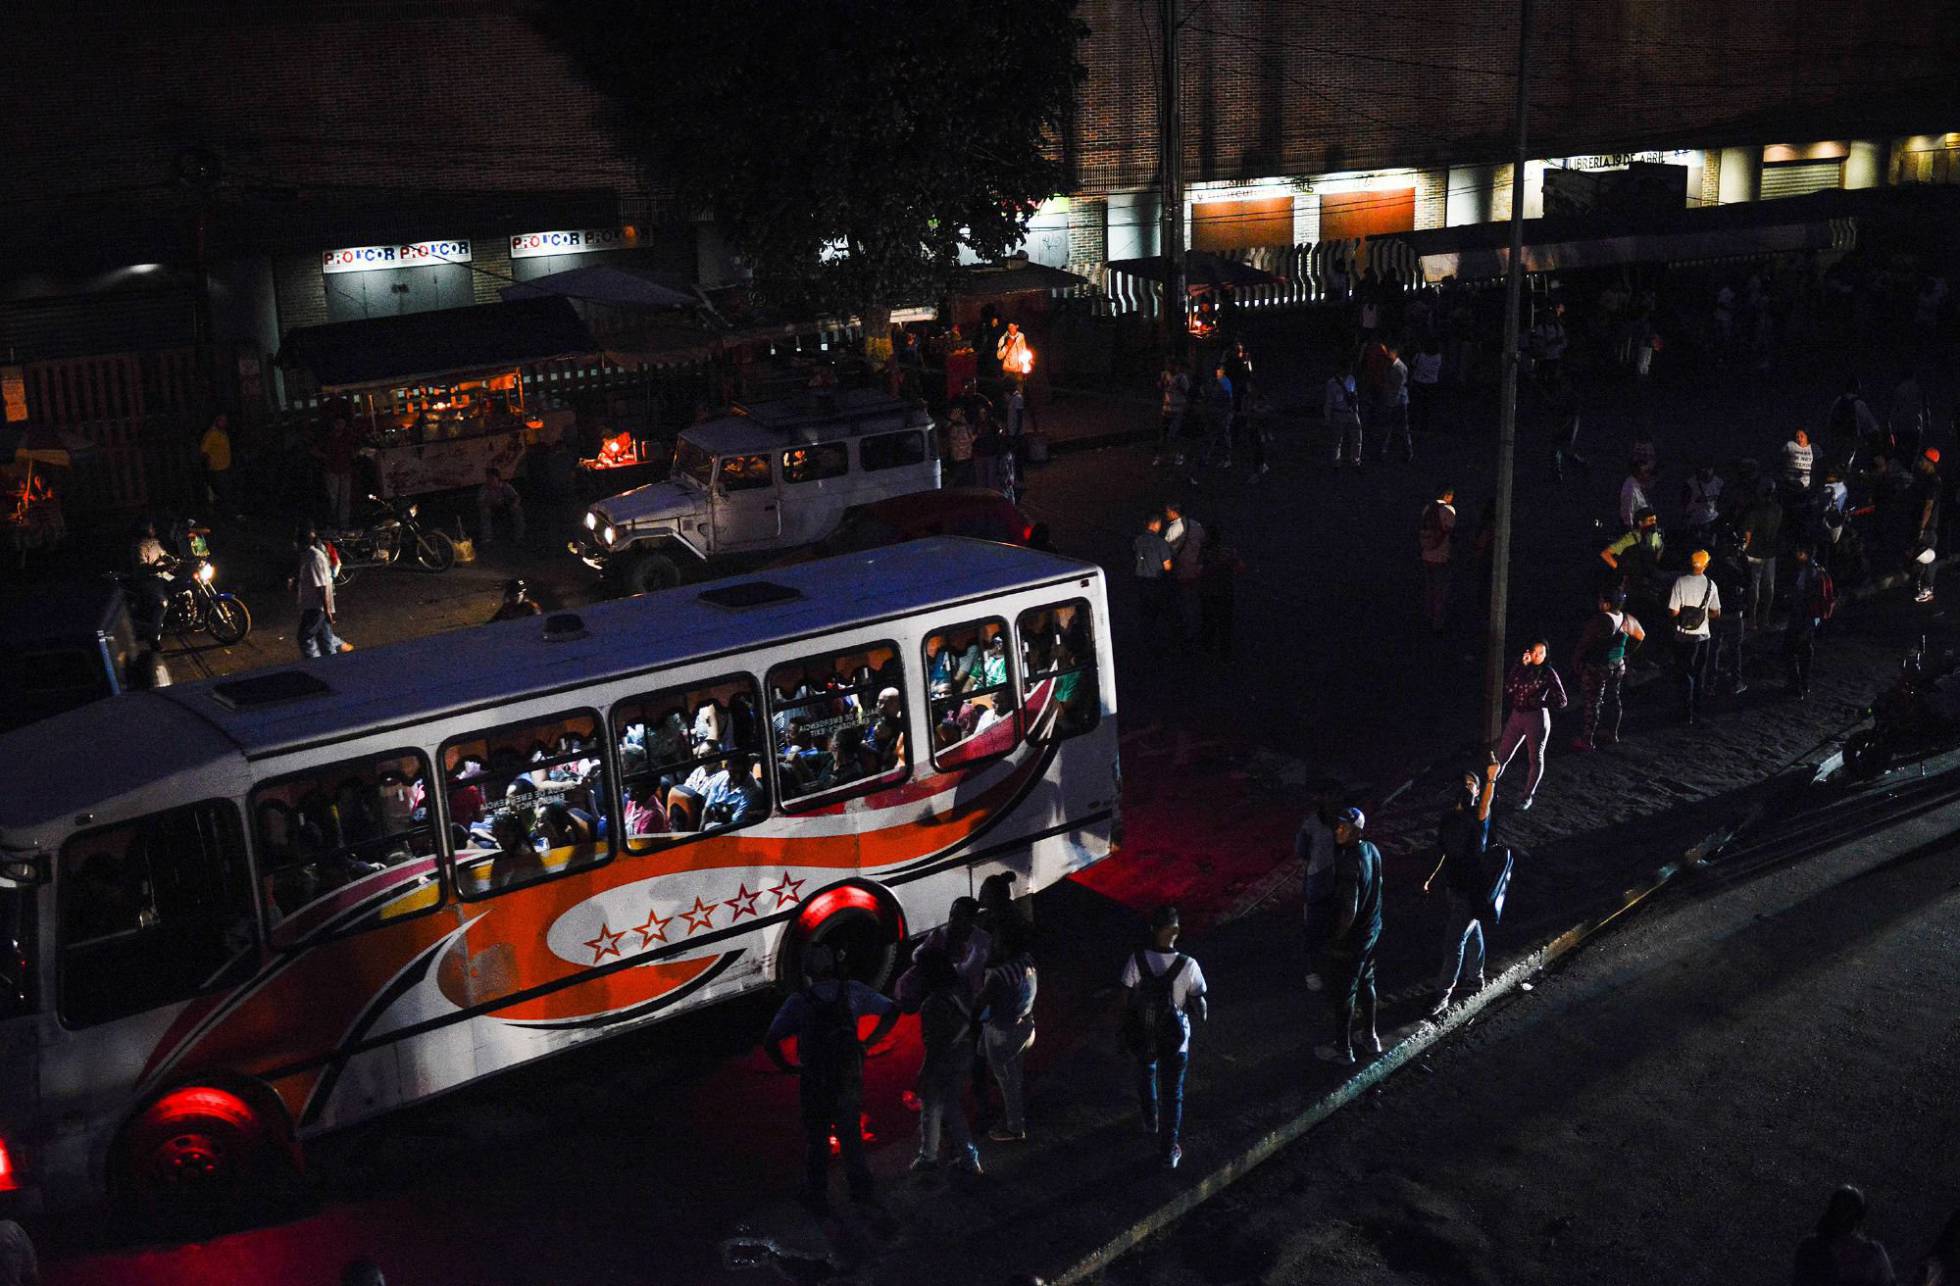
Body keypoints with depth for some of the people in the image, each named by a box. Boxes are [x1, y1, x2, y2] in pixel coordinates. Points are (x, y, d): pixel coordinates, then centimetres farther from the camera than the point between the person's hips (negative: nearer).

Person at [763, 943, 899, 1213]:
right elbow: (891, 1011, 3)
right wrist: (869, 1042, 8)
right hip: (850, 1077, 2)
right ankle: (861, 1188, 32)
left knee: (816, 1139, 15)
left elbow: (770, 1042, -19)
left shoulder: (798, 1002, -12)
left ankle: (817, 1196, 23)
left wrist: (787, 1066, -3)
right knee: (850, 1133, 22)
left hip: (814, 1082, -2)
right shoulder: (853, 992, -5)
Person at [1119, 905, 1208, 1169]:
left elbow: (1127, 1001, -9)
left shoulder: (1137, 960, -19)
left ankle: (1151, 1123, 52)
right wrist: (1202, 1014, 11)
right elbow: (1199, 1005, -12)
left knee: (1145, 1076, 31)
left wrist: (1127, 1029, 8)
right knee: (1172, 1093, 14)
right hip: (1175, 1040, -2)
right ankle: (1169, 1152, 21)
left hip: (1142, 1036, 2)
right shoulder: (1187, 966, -23)